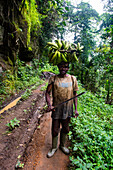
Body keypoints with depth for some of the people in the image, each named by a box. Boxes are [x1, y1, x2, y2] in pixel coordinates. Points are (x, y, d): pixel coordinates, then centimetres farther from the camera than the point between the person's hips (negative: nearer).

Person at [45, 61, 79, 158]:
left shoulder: (73, 79, 1)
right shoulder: (53, 79, -4)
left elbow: (75, 94, 5)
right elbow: (47, 93, -5)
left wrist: (76, 109, 2)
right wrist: (49, 104, -21)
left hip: (68, 108, 2)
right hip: (56, 108, -2)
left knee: (65, 129, 19)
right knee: (55, 130, 10)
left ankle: (62, 145, 45)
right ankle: (54, 147, 38)